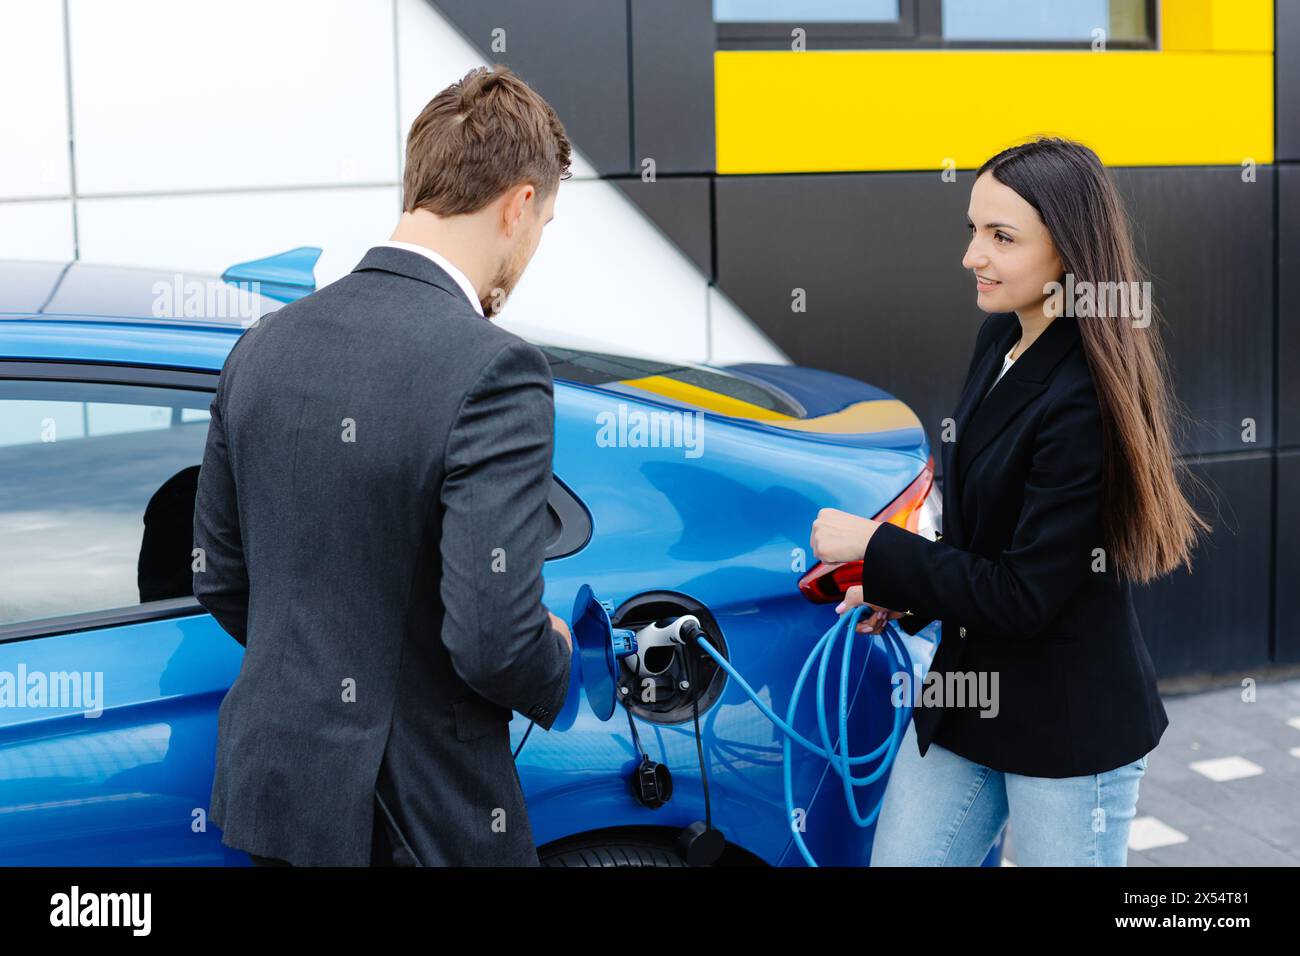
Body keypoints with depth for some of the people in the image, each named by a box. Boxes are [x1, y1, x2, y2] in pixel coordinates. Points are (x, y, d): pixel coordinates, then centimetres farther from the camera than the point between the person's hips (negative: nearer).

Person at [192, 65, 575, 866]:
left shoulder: (265, 346, 1)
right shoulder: (493, 373, -21)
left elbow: (219, 578, 8)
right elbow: (495, 641, -24)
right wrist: (556, 666, -3)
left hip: (273, 782, 6)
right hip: (421, 818, -6)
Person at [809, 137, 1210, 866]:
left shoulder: (1088, 402, -25)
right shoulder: (1003, 340, 2)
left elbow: (1026, 594, -23)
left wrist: (875, 548, -17)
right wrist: (909, 593, 2)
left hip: (1069, 729, -8)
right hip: (971, 693, 8)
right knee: (899, 859, 14)